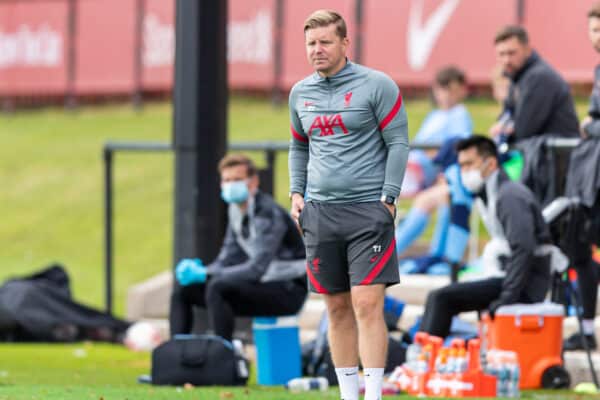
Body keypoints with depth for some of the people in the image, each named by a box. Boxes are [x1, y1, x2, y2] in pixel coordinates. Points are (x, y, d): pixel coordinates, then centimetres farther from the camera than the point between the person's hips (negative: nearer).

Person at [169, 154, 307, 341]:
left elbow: (257, 268, -27)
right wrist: (199, 270, -11)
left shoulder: (269, 214, -20)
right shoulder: (236, 210, 6)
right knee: (183, 287, 2)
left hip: (288, 290, -9)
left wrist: (205, 275, -27)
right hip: (263, 282, 9)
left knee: (218, 286, -32)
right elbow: (228, 257, 10)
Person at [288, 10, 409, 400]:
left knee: (367, 304, -12)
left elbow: (398, 143, -4)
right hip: (320, 212, 5)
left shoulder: (376, 85, -4)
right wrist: (297, 194, 12)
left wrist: (387, 199, -10)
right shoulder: (301, 93, 12)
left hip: (368, 210, -5)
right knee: (338, 308, 6)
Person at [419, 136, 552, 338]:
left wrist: (508, 297, -26)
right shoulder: (486, 197, 18)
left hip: (526, 285, -10)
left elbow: (523, 248, -24)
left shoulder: (510, 196, -14)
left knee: (441, 298, -19)